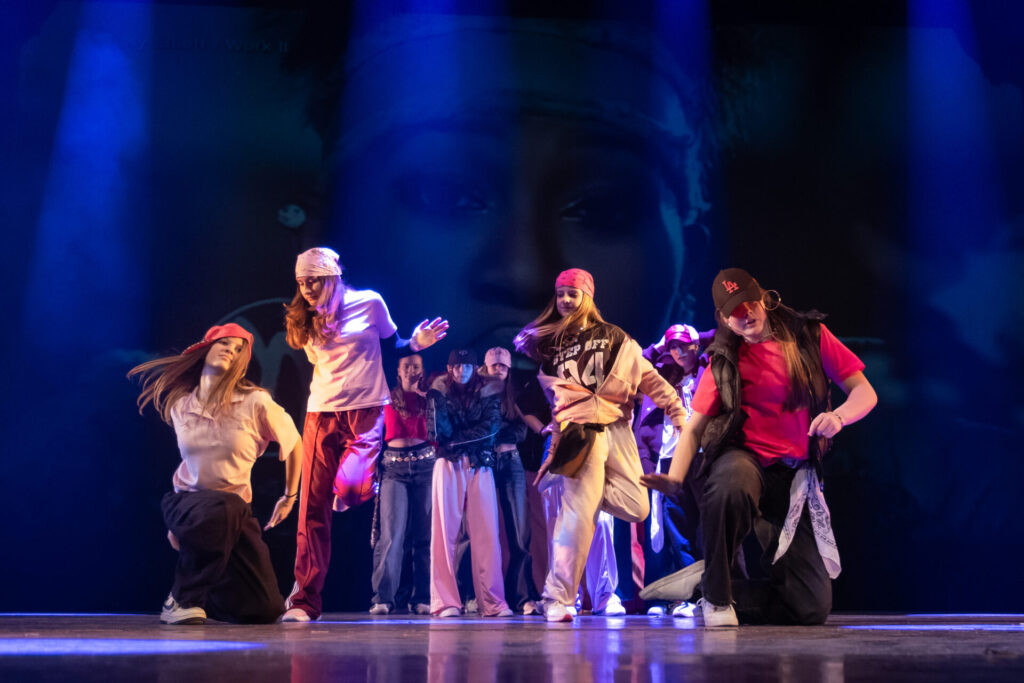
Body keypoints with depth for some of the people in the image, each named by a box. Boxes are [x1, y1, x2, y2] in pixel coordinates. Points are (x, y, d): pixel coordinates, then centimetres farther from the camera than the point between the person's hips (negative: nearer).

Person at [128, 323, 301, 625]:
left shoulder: (255, 402, -11)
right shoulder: (179, 405, -1)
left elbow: (293, 444, 5)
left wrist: (290, 497, 15)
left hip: (235, 511, 1)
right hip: (186, 501, -1)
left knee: (265, 611, -4)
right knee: (219, 508, -41)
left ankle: (205, 595, 29)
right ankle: (182, 597, -20)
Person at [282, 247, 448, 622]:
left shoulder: (369, 303, 1)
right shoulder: (307, 321, 12)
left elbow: (392, 344, 11)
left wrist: (415, 343, -6)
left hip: (366, 411, -3)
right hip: (321, 414, 3)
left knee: (350, 487, -27)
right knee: (312, 509, -4)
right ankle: (305, 600, 2)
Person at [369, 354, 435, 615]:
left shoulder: (429, 399, 12)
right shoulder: (388, 399, 12)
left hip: (425, 466, 1)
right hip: (394, 467, -1)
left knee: (424, 533, -1)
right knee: (391, 532, -10)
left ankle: (422, 598, 2)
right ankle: (383, 598, -11)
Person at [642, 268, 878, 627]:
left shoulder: (809, 335, 6)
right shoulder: (724, 360, 6)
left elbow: (865, 393, 4)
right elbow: (695, 427, 5)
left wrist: (839, 416, -20)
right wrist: (674, 477, -14)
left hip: (794, 475, 2)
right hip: (744, 458, -2)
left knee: (812, 607, -5)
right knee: (733, 483, -44)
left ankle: (718, 588, 18)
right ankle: (716, 593, -21)